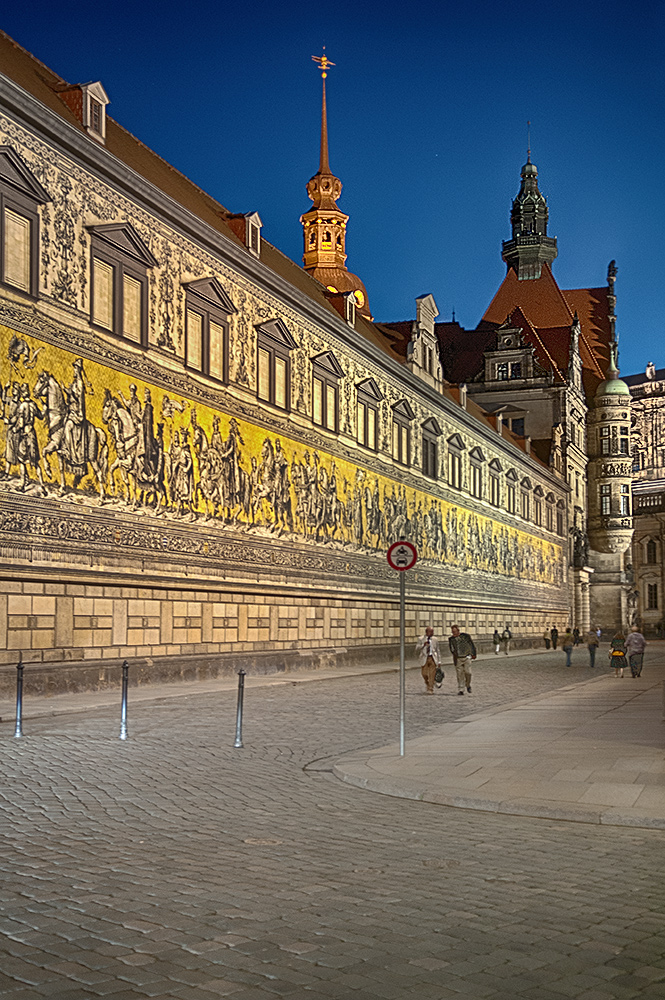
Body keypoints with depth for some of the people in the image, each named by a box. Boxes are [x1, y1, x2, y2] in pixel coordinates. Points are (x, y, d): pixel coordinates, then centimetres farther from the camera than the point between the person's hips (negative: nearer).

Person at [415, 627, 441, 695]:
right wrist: (423, 645, -17)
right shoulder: (421, 639, 4)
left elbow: (437, 651, 16)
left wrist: (439, 661, 13)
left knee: (432, 675, -6)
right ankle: (427, 683, 26)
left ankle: (430, 690, 1)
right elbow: (417, 649, -1)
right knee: (424, 674, -5)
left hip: (433, 658, 1)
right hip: (424, 658, -1)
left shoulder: (435, 640, 10)